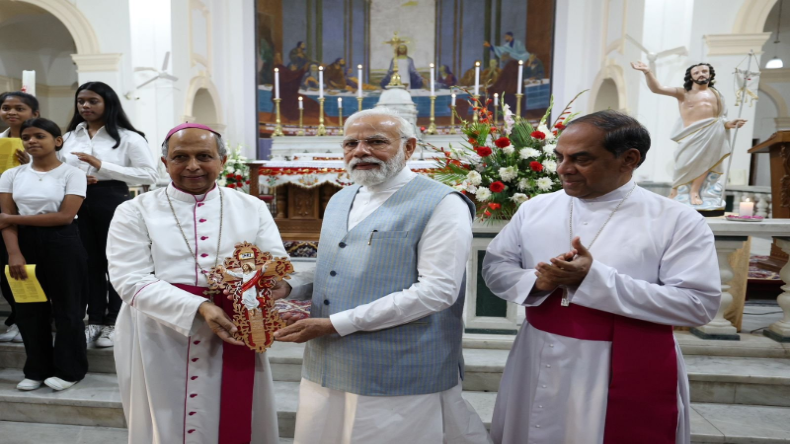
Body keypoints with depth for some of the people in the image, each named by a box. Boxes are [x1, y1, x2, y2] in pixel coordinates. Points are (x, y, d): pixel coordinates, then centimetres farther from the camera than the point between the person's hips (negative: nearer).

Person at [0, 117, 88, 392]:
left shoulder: (72, 174, -6)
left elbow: (65, 216, -15)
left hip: (62, 245, -4)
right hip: (26, 245, 4)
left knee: (66, 307, 3)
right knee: (29, 309, 11)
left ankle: (69, 370, 17)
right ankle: (37, 370, 26)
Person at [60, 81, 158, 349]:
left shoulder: (128, 137, -5)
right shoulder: (70, 137, 12)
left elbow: (150, 175, -14)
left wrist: (102, 166, -16)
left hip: (113, 203, -5)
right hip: (78, 203, 5)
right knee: (89, 262, 11)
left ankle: (113, 322, 17)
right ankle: (95, 320, 24)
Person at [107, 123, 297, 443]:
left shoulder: (252, 208, 7)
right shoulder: (135, 212, 1)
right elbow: (131, 281, -10)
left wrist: (279, 285, -25)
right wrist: (200, 308, -23)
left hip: (234, 341, 2)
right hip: (160, 344, -1)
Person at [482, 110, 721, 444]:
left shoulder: (678, 221, -9)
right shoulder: (535, 208, 1)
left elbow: (699, 303, -15)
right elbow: (495, 266, 4)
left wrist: (594, 278, -23)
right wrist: (535, 282, -18)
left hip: (629, 378, -3)